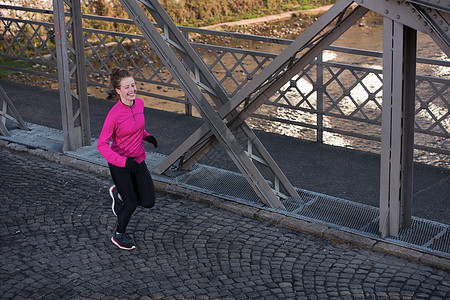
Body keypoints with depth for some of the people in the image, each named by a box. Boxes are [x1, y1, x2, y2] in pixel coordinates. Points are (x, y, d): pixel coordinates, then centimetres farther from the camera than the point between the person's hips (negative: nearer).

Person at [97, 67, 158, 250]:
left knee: (148, 202, 2)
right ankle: (119, 235, 28)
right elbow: (102, 145, -20)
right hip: (118, 164, -6)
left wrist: (146, 136, -3)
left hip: (138, 161, 6)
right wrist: (124, 161, -30)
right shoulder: (114, 115, -25)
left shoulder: (139, 104, -5)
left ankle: (118, 194, 31)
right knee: (132, 204, -1)